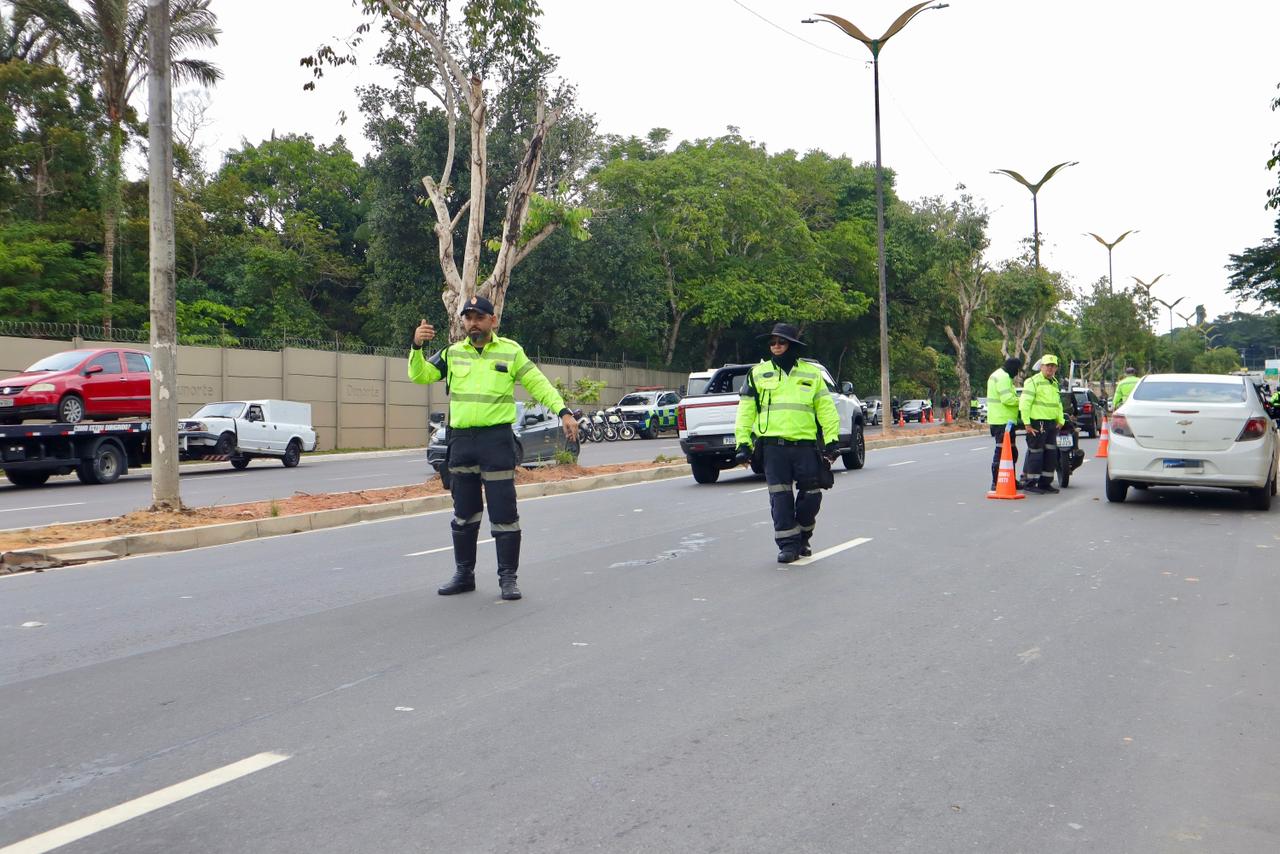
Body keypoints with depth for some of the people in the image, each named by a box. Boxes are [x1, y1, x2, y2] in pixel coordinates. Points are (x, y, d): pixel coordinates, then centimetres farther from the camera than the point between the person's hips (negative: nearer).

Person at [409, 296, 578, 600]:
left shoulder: (511, 351, 2)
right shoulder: (453, 353, 9)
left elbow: (538, 384, 0)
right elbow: (420, 375, 3)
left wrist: (563, 412, -12)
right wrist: (417, 346, -15)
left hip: (497, 439, -3)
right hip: (461, 440, 4)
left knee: (503, 512, -2)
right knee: (464, 513, 12)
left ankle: (508, 577, 8)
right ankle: (464, 574, 25)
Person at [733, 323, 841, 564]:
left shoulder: (811, 374, 11)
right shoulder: (758, 374, 9)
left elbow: (826, 408, 10)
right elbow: (746, 411, 9)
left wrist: (831, 439, 1)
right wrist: (743, 443, 2)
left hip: (805, 445, 1)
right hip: (773, 446, -1)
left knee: (811, 495, 4)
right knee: (780, 497, -2)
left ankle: (802, 539, 24)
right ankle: (787, 544, 7)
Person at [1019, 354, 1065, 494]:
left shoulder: (1055, 383, 20)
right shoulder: (1033, 381, -8)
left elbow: (1058, 403, 30)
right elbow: (1024, 403, -14)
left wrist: (1060, 420, 20)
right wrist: (1027, 423, -19)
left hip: (1052, 423, 8)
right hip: (1037, 423, -8)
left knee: (1051, 453, 9)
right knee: (1036, 453, -7)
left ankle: (1045, 483, 17)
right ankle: (1031, 483, -2)